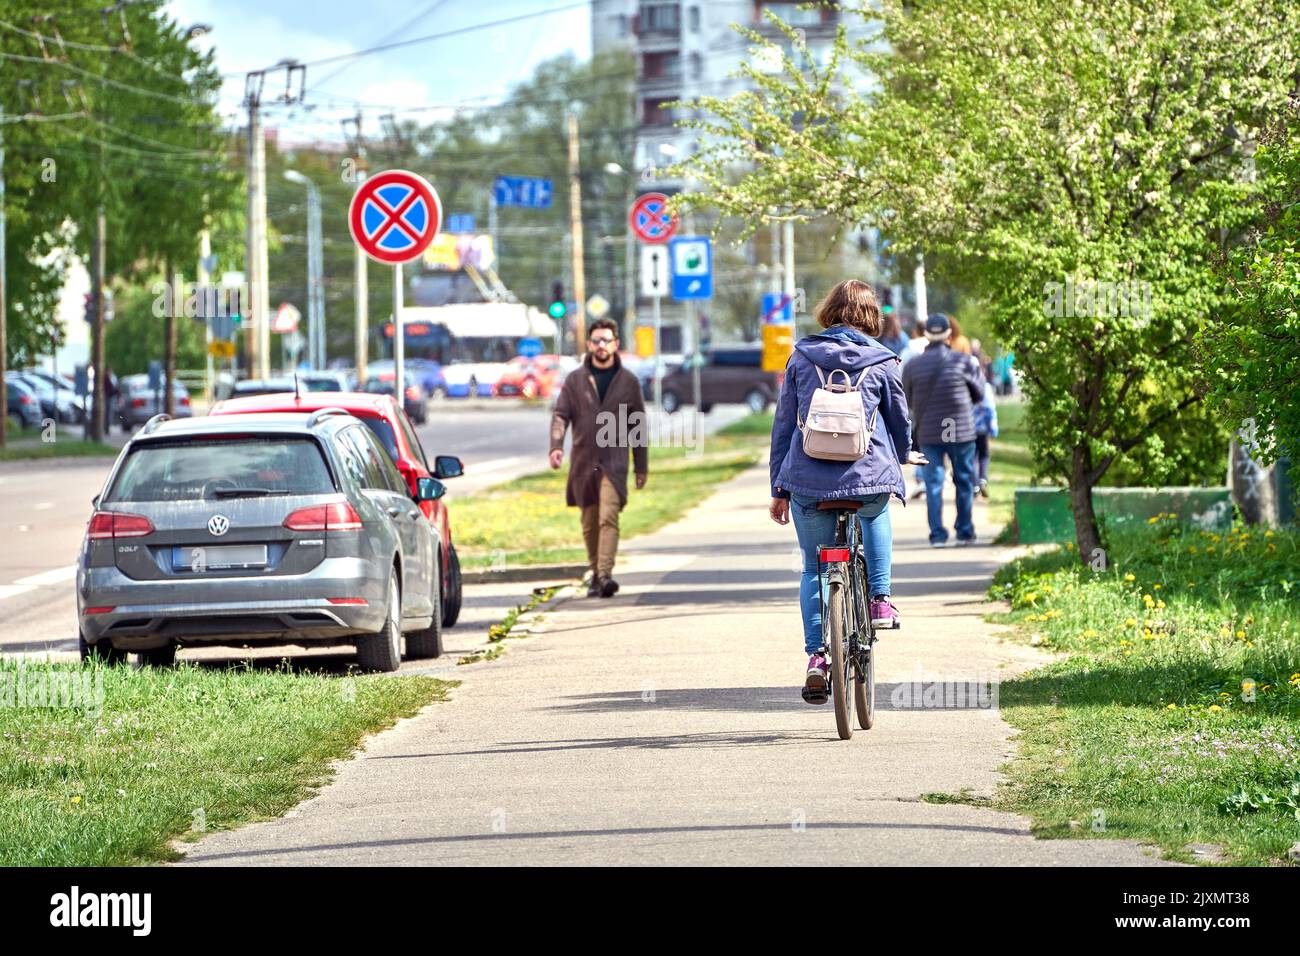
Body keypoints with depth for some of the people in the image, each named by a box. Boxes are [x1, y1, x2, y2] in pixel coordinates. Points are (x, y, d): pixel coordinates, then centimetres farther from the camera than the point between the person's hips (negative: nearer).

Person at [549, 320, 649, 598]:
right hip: (583, 461, 2)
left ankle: (606, 575, -26)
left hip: (614, 462, -2)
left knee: (609, 517, -17)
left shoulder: (628, 382, 7)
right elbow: (560, 415, 1)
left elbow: (638, 425, 11)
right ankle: (595, 574, 22)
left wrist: (641, 466, 10)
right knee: (590, 522, 9)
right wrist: (556, 446, -18)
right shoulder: (575, 380, 7)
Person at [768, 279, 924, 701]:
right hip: (869, 477, 0)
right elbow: (901, 425, 12)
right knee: (876, 514, 36)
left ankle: (817, 655, 2)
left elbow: (783, 425, 7)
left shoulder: (802, 357, 6)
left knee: (814, 570, 16)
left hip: (808, 482, 0)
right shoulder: (880, 363, 2)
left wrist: (780, 487, 13)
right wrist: (899, 460, 34)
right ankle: (880, 598, 25)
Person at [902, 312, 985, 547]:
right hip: (961, 431, -1)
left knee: (933, 483, 5)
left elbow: (907, 400, 7)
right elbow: (979, 393, 3)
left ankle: (937, 534, 0)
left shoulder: (912, 365, -2)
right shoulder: (964, 361, -7)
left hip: (927, 433, 1)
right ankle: (964, 532, 16)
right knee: (964, 481, 12)